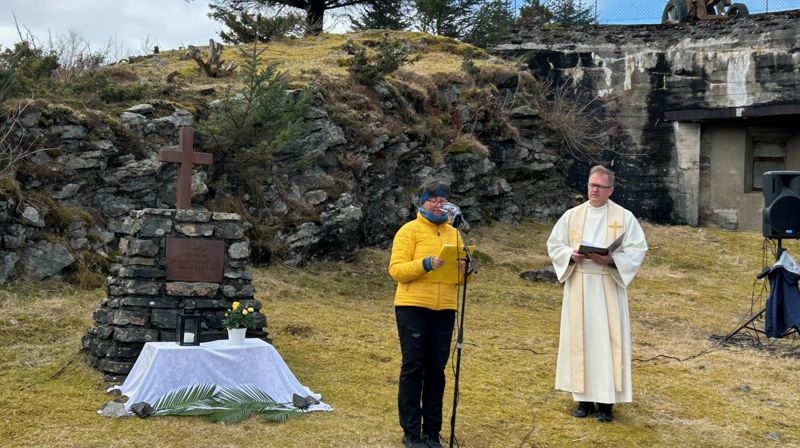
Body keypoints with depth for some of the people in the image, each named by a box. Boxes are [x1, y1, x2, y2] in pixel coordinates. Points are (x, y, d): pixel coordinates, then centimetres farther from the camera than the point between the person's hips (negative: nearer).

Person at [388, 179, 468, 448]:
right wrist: (426, 264, -23)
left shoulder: (453, 233, 15)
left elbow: (463, 272, 14)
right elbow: (396, 269, -10)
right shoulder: (410, 230, -1)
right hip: (413, 307, -4)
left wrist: (463, 269, -9)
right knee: (413, 367, -2)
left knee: (436, 369, 7)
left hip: (444, 310, 4)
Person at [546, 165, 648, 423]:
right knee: (580, 339, 4)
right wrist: (571, 255, -11)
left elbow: (638, 249, -3)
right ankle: (585, 398, 12)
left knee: (608, 340, -3)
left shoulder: (624, 217, 1)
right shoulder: (572, 215, 8)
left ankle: (606, 401, 2)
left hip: (608, 288, -2)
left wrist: (611, 259, -18)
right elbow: (554, 245, 9)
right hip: (578, 288, 2)